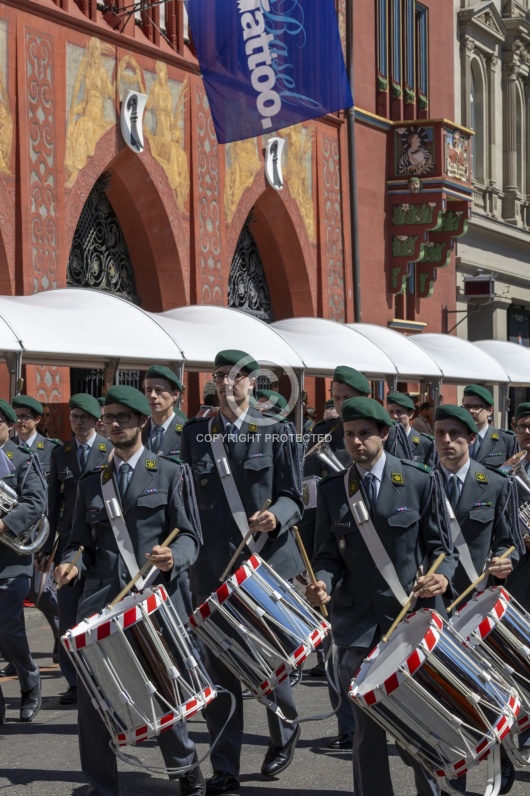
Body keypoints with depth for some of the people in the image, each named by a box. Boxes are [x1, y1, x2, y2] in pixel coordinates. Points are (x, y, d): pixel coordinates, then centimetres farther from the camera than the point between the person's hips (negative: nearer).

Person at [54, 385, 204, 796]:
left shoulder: (171, 474, 7)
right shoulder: (91, 481, 17)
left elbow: (188, 537, 2)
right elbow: (82, 542, 18)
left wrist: (173, 558, -19)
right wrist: (72, 563, -4)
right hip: (100, 599, 3)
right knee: (91, 696, -2)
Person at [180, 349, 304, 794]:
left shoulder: (277, 432, 2)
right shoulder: (195, 434, 7)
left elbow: (292, 497, 0)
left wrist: (276, 517, -21)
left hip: (268, 559, -2)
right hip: (213, 565, 2)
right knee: (218, 667, 2)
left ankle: (285, 733, 34)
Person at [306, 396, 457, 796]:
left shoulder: (419, 481, -1)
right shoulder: (332, 489, 6)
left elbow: (440, 545, 3)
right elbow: (329, 554, 7)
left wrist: (442, 575, -17)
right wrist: (323, 583, -13)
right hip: (357, 624, 2)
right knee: (368, 728, 7)